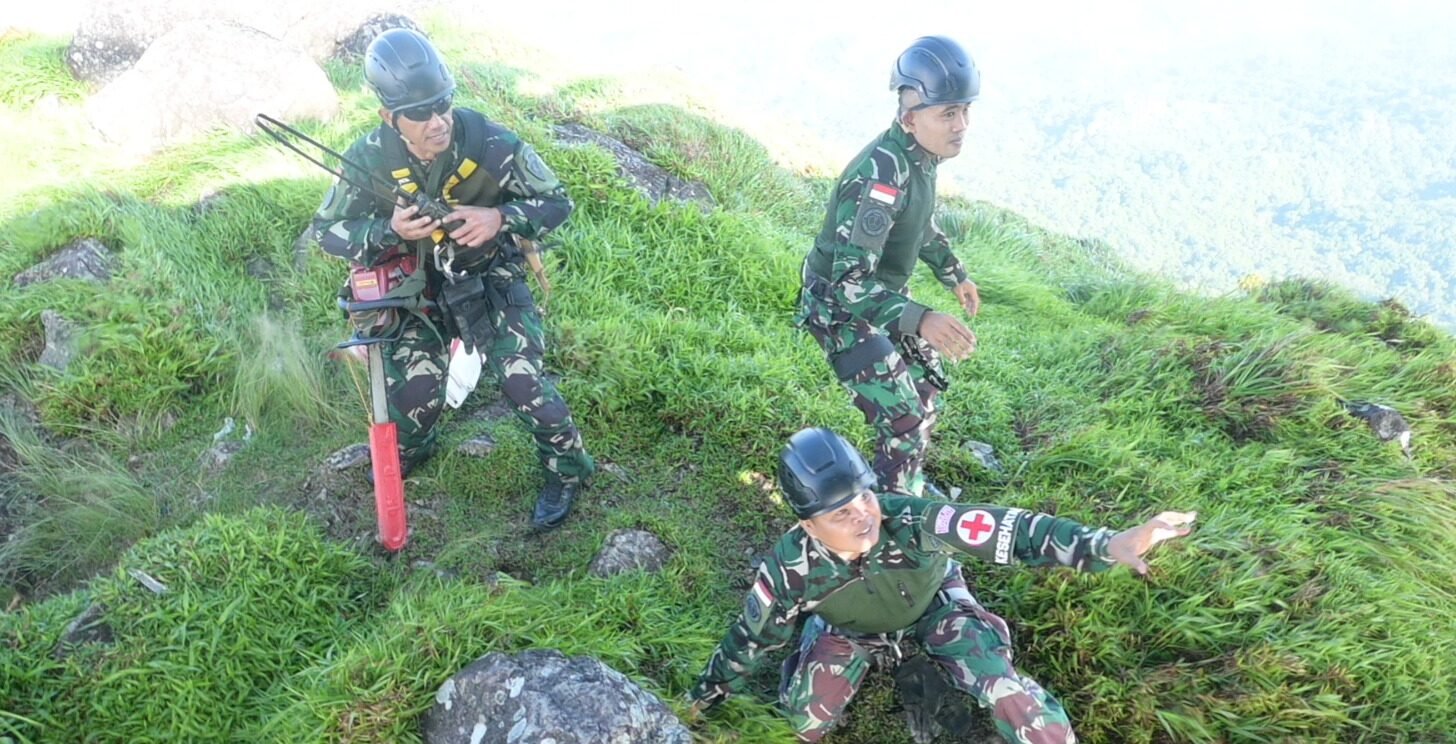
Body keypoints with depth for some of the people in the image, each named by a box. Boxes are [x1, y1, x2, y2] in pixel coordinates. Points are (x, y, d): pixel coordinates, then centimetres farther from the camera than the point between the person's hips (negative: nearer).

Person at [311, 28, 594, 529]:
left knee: (521, 381, -15)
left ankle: (567, 467, 12)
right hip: (419, 286, 2)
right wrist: (388, 231, -28)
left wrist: (500, 218, -33)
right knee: (415, 390, 0)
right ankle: (408, 449, 38)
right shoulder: (370, 160, -18)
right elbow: (326, 231, -7)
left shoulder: (491, 144, -25)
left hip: (490, 279, -2)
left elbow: (556, 202, -13)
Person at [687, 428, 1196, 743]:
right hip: (850, 626, 2)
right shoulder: (791, 569, -34)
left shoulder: (911, 521, -41)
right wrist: (701, 702, -3)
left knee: (1011, 695, -18)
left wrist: (1108, 546, -59)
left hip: (934, 606, -1)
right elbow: (749, 640, -17)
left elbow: (1006, 531, -47)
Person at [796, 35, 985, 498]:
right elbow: (850, 282, -38)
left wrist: (954, 274, 23)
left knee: (926, 389, 21)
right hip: (841, 309, -9)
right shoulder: (880, 175, -34)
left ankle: (909, 490, 43)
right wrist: (920, 319, -50)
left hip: (882, 294, 10)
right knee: (905, 422, -10)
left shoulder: (921, 154, -5)